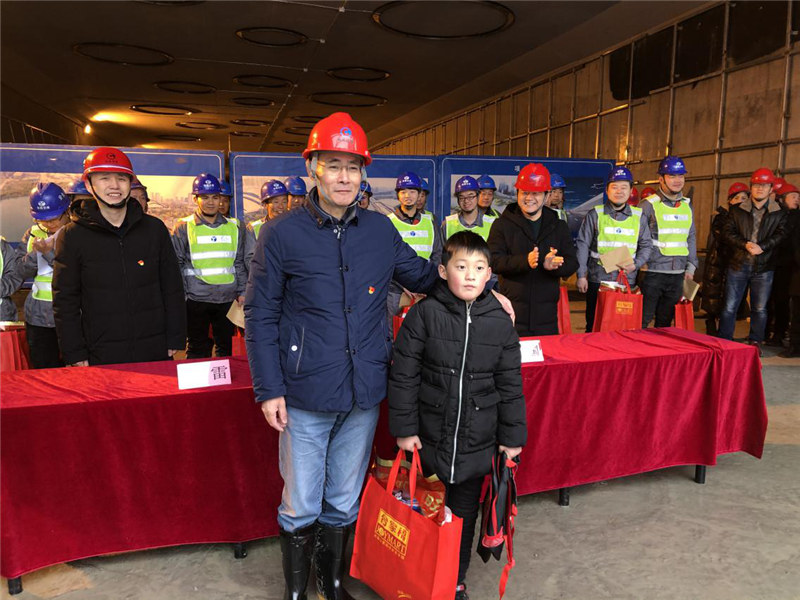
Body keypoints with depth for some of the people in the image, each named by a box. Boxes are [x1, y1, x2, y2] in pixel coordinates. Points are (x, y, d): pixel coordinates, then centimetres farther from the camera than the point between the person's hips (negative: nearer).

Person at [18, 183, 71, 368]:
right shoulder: (32, 234, 12)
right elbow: (23, 272, 8)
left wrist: (50, 252, -20)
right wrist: (36, 253, -9)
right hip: (38, 317, 5)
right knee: (43, 368, 10)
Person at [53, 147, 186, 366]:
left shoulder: (154, 228, 4)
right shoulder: (72, 236, 0)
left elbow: (172, 288, 6)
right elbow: (65, 302, 2)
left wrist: (176, 341, 2)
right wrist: (75, 355, -3)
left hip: (155, 352, 2)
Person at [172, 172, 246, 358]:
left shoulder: (234, 227, 10)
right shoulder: (183, 227, 1)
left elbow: (240, 263, 14)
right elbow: (176, 265, 1)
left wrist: (242, 292, 8)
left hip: (228, 299, 3)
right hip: (196, 299, -3)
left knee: (227, 348, 11)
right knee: (197, 350, 6)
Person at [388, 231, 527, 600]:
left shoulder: (500, 323, -3)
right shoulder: (424, 314, -11)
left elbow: (510, 385, 4)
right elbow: (403, 375, -7)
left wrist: (512, 437, 5)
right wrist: (404, 428, -8)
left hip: (477, 443, 2)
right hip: (430, 440, -2)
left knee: (465, 514, 16)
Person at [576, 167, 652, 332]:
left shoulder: (639, 216, 9)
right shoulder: (595, 215, 3)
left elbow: (646, 245, 13)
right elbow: (583, 245, 1)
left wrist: (636, 264, -6)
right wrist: (581, 275, -4)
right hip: (597, 280, -2)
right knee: (594, 326, 5)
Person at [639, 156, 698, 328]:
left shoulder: (687, 205, 13)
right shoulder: (649, 205, -5)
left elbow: (691, 238, 19)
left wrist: (690, 267, 13)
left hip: (678, 274, 5)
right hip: (652, 272, -5)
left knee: (665, 323, 12)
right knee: (642, 320, -3)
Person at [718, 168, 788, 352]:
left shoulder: (779, 213, 7)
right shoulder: (737, 211, 7)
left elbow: (781, 235, -3)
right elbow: (727, 233, -2)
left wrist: (762, 246, -19)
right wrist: (745, 244, -17)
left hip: (764, 267, 0)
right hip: (738, 264, 0)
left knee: (759, 308, 7)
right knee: (729, 306, 1)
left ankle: (755, 342, 21)